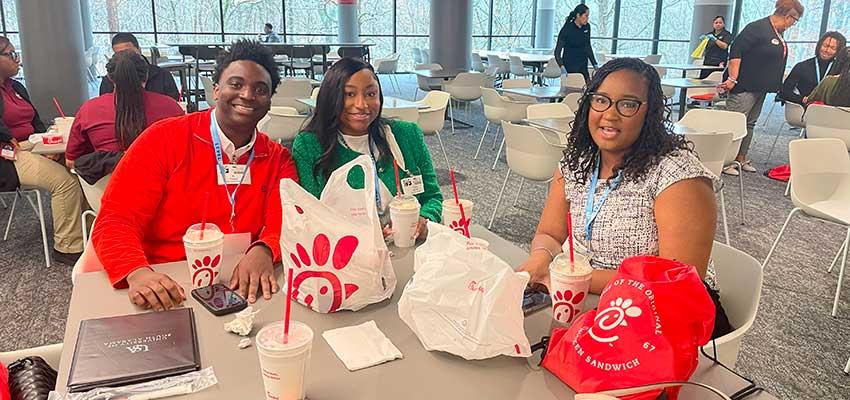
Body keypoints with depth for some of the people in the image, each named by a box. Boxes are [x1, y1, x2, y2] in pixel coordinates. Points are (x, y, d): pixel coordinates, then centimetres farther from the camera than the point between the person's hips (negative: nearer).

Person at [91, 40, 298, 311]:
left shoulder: (278, 159, 7)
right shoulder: (163, 139, -4)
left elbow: (284, 227, -5)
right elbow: (115, 221, -8)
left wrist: (263, 251, -29)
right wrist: (137, 273, -29)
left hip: (240, 289, 2)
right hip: (165, 289, -2)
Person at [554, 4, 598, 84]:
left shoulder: (587, 27, 5)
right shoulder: (567, 29, -12)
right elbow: (557, 51, -14)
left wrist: (595, 64, 13)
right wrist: (562, 67, -30)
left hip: (583, 67, 5)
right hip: (569, 67, -5)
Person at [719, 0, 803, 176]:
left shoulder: (778, 33, 14)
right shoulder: (758, 28, -15)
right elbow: (736, 50, -21)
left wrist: (775, 86, 25)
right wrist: (732, 79, -25)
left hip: (760, 88, 10)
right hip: (745, 85, -10)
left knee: (750, 123, 12)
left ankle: (741, 158, 19)